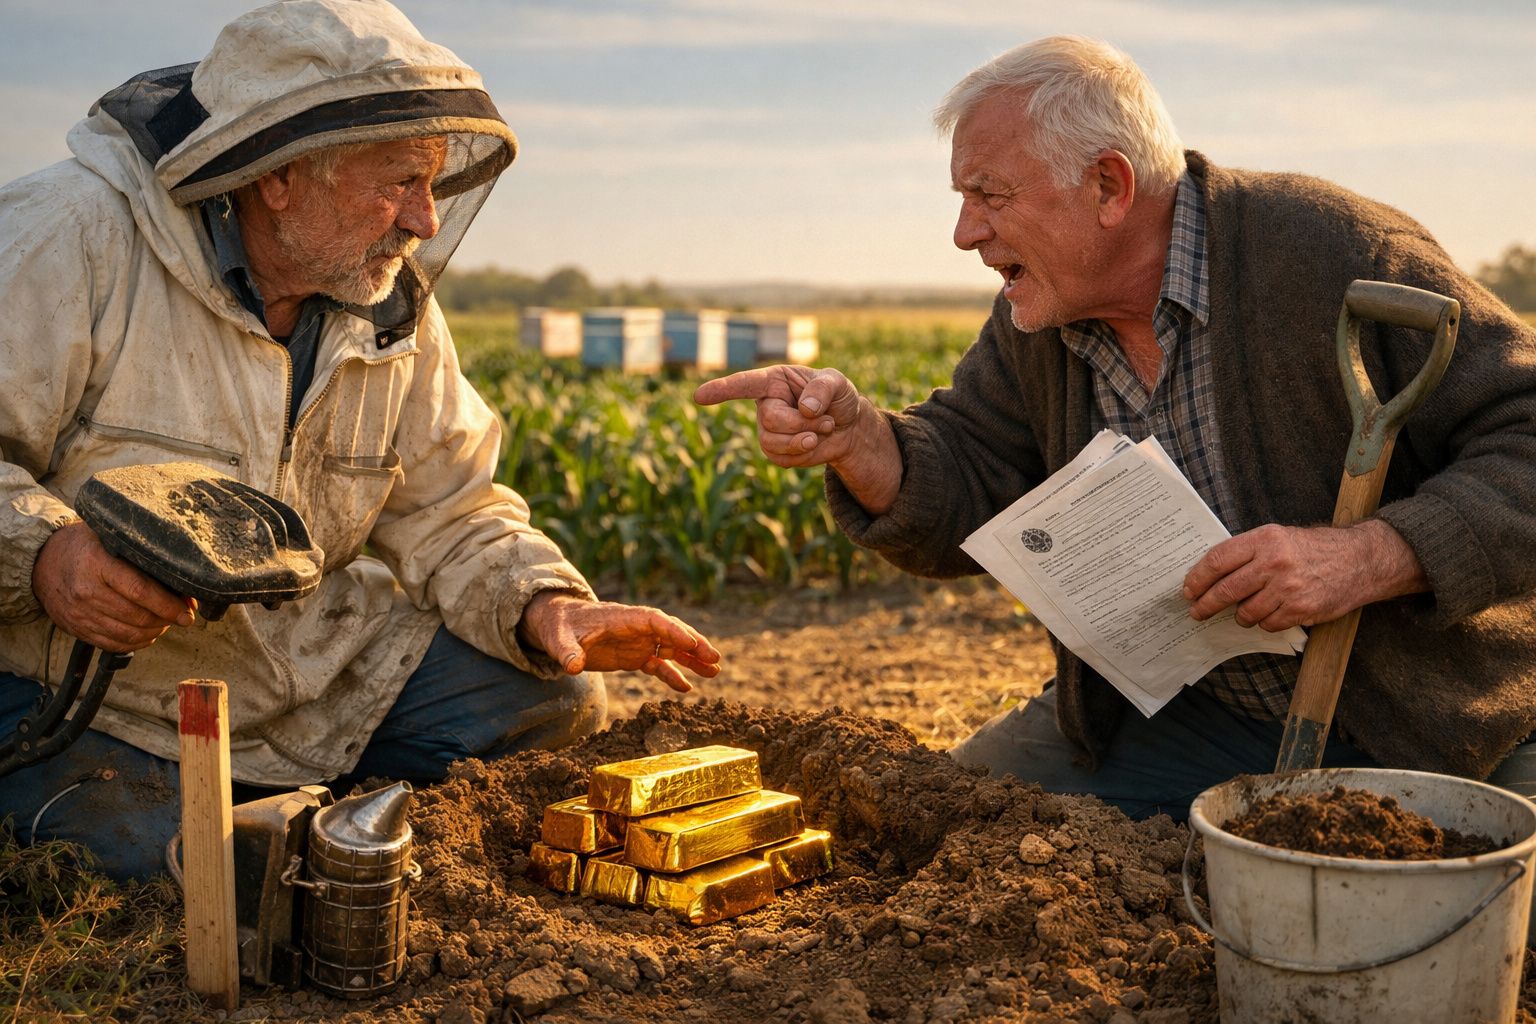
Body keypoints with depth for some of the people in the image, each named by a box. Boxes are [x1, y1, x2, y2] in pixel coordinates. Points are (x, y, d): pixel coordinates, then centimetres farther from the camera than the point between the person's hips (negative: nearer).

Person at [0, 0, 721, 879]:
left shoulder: (396, 308, 2)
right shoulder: (73, 244, -17)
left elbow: (449, 515, 4)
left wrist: (543, 607, -15)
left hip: (319, 678, 6)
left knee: (553, 693, -2)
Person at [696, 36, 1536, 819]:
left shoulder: (1339, 254, -21)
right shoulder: (1034, 324, 0)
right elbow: (961, 506, -2)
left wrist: (1370, 557, -35)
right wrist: (853, 439, -23)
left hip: (1421, 725, -4)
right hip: (1187, 717, 5)